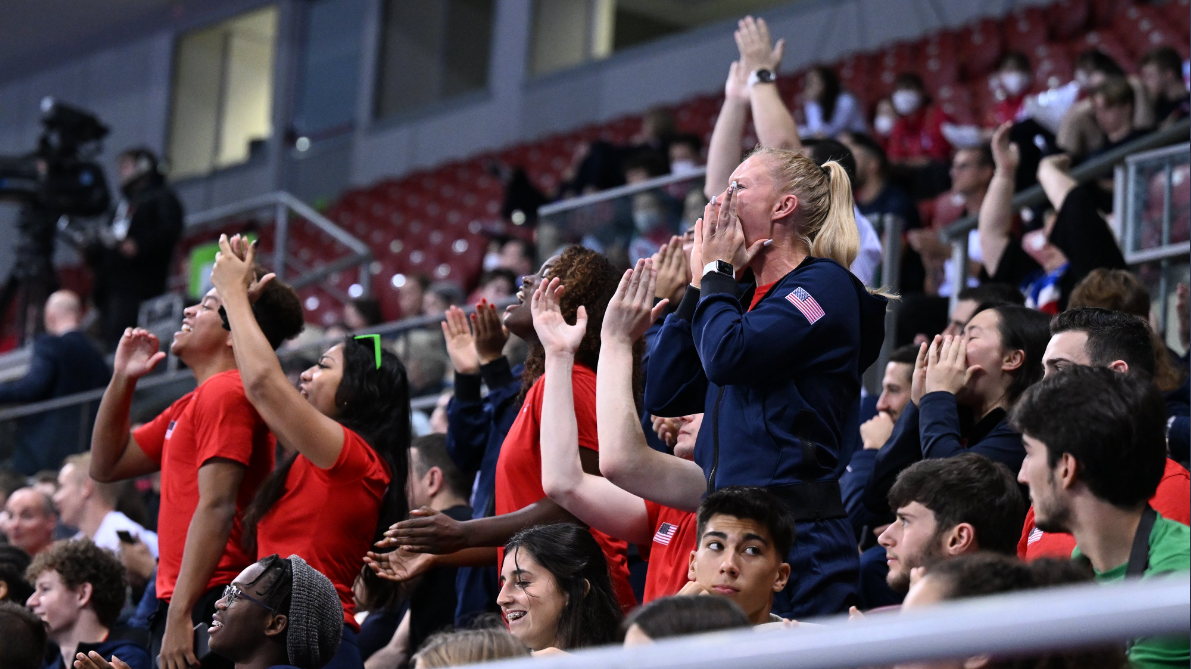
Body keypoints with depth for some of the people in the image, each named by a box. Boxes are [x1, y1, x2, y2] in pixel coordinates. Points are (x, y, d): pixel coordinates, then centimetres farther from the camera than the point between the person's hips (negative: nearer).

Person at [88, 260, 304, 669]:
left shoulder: (225, 393, -10)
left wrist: (179, 614, -24)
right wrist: (122, 379, 17)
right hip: (178, 603, 10)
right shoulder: (190, 405, 21)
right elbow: (106, 466, 28)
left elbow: (216, 508, -19)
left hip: (209, 605, -10)